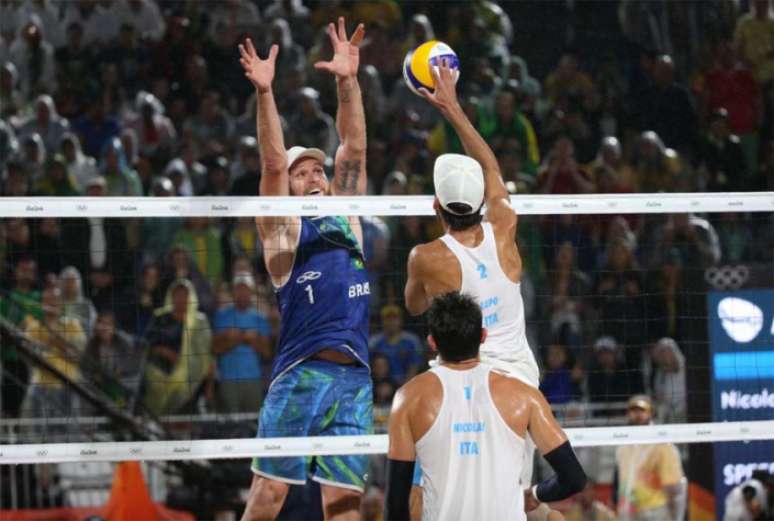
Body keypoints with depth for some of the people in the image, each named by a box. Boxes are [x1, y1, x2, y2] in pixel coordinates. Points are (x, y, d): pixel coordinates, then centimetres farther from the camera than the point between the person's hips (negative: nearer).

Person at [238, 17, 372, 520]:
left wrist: (348, 82, 1)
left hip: (354, 378, 4)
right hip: (300, 373, -4)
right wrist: (264, 92, -18)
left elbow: (354, 149, 12)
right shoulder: (283, 226, 8)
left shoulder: (345, 215, 20)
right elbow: (273, 162, -6)